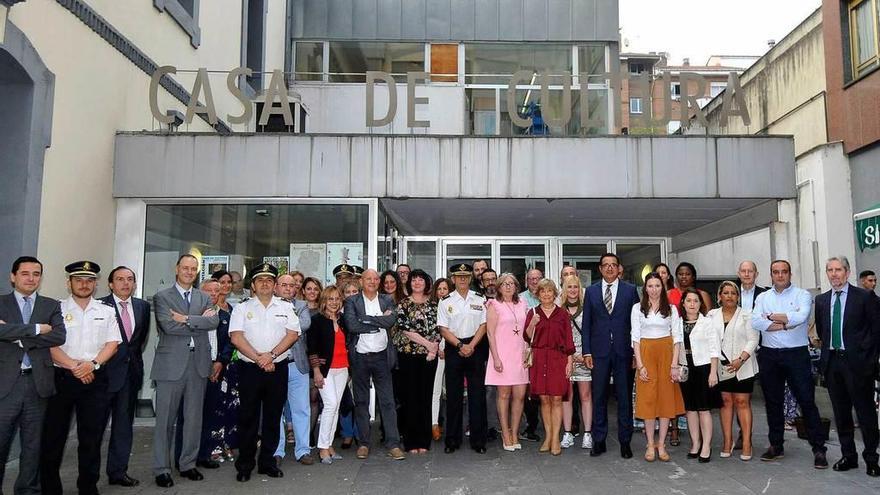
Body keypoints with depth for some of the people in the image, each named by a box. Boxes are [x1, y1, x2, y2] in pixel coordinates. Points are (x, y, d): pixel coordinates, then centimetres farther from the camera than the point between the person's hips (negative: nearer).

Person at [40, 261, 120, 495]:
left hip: (95, 379, 2)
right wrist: (74, 366, -15)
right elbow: (51, 345, -5)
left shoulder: (107, 311, 10)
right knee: (53, 436, 3)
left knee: (92, 438, 6)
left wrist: (92, 363, -12)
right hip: (62, 378, -1)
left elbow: (112, 343, 4)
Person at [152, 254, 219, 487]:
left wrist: (186, 319, -14)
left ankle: (188, 464, 22)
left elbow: (214, 321, -5)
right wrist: (200, 321, -8)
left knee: (194, 418, 10)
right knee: (165, 419, 2)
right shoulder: (162, 297, 1)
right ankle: (161, 469, 12)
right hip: (171, 364, -4)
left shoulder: (204, 298, 13)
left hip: (199, 364, 4)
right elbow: (168, 325, -14)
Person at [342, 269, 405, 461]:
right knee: (361, 401, 8)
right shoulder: (352, 301, 1)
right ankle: (363, 443, 18)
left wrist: (365, 318, -13)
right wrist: (379, 323, -11)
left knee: (387, 401, 0)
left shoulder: (387, 300, 7)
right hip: (359, 357, -1)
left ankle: (393, 444, 4)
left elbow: (391, 320, -11)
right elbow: (351, 325, -14)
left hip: (381, 356, 1)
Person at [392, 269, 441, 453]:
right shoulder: (403, 304, 1)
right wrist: (427, 344, -12)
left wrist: (434, 349, -7)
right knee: (409, 397, -1)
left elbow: (437, 329, 8)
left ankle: (424, 441, 13)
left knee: (425, 396, 5)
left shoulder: (432, 305, 11)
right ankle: (410, 441, 8)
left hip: (429, 356, 3)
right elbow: (405, 329, -9)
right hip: (408, 355, -3)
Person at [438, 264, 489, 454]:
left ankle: (478, 440, 10)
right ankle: (452, 440, 13)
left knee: (477, 394, 1)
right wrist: (460, 345, -10)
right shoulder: (445, 302, 4)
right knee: (453, 395, 4)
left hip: (476, 348, 0)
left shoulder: (480, 300, 7)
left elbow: (483, 325, 1)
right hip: (453, 349, 0)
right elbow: (443, 329, -1)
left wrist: (471, 346, -10)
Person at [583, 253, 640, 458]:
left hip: (623, 351, -1)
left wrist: (636, 352, -3)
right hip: (599, 351, 1)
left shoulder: (630, 290, 4)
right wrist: (587, 352, -1)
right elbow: (586, 324, 6)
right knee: (599, 397, 6)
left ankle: (625, 441, 17)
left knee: (625, 397, 6)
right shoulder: (591, 291, 7)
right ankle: (599, 441, 16)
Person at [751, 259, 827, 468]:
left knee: (807, 401, -1)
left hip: (797, 355, -3)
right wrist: (787, 323, -12)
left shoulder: (802, 295, 1)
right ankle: (776, 446, 22)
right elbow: (756, 322, -8)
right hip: (769, 356, 3)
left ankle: (819, 449, 9)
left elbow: (800, 317, -19)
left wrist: (772, 317, -8)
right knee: (772, 402, 10)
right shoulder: (762, 298, 9)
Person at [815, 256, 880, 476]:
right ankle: (848, 456, 22)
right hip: (832, 361, 5)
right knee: (841, 413, 11)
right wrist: (828, 348, 11)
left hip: (857, 362, -5)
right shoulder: (821, 300, 10)